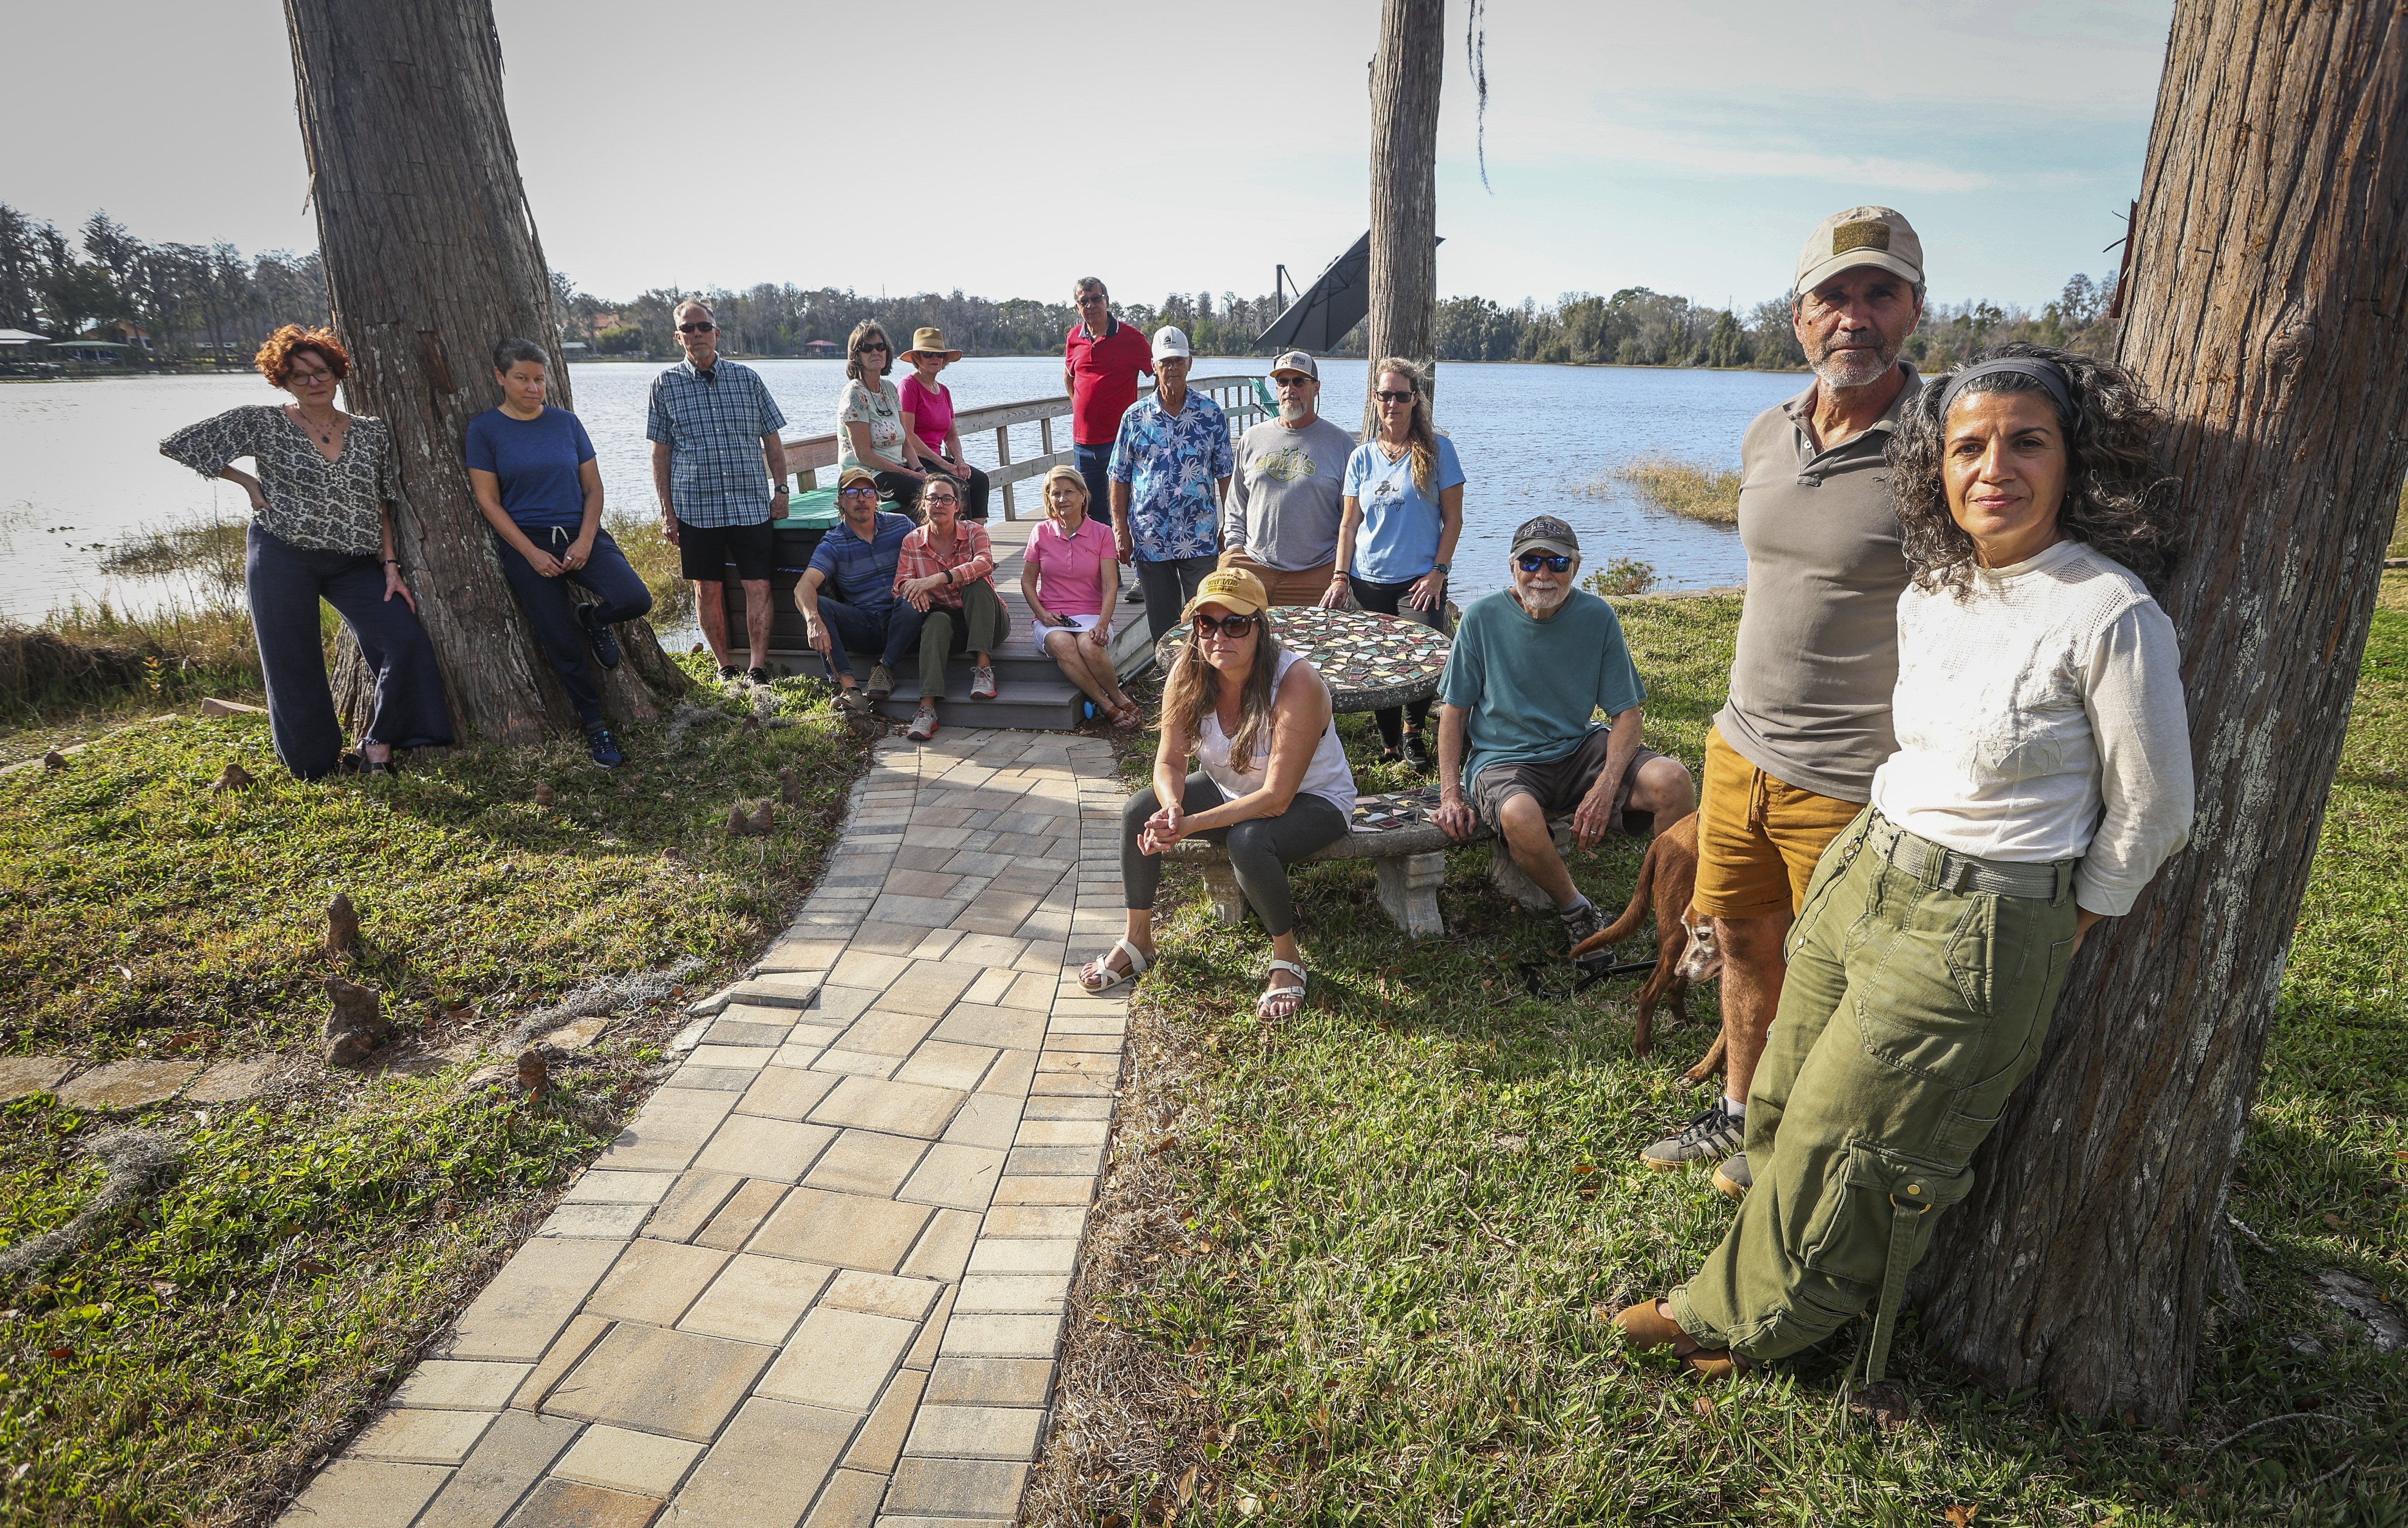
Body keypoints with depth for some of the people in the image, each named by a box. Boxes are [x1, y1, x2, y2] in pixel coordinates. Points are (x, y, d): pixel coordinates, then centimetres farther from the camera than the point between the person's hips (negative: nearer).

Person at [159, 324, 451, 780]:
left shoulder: (372, 431, 7)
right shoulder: (262, 424, -1)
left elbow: (381, 506, 9)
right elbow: (175, 445, 3)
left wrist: (390, 565, 1)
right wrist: (247, 483, 1)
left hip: (354, 563, 3)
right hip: (282, 559, -3)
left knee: (406, 642, -11)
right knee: (294, 664, 2)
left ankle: (377, 746, 1)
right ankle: (317, 763, 16)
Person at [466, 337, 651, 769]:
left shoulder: (566, 422, 8)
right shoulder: (485, 429, 0)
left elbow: (593, 487, 7)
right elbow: (488, 500, -3)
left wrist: (586, 541, -9)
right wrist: (531, 553, -11)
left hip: (581, 535, 2)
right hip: (526, 543, -2)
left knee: (635, 601, -23)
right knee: (563, 644, -3)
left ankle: (593, 619, 13)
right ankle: (596, 726, 14)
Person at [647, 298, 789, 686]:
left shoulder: (747, 379, 7)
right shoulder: (665, 385, 5)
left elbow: (772, 440, 12)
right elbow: (661, 453, 6)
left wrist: (781, 489, 2)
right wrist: (666, 511, 1)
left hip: (751, 504, 0)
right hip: (696, 506, 0)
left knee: (758, 586, -5)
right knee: (709, 589, 5)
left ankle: (758, 669, 0)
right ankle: (725, 666, 17)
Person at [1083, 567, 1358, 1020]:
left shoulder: (1296, 684, -32)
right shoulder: (1188, 675, -16)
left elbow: (1277, 796, -33)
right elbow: (1170, 761, -10)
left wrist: (1194, 824, -38)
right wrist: (1173, 809, -34)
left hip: (1312, 800, -6)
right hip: (1230, 790, 6)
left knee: (1248, 842, -36)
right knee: (1140, 810, -14)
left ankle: (1288, 960, -11)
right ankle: (1137, 943, 5)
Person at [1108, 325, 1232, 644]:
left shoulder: (1211, 413, 2)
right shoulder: (1135, 416, 2)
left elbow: (1225, 474, 4)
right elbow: (1120, 478, 5)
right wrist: (1120, 530, -1)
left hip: (1201, 538, -1)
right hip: (1150, 539, 1)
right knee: (1162, 620, 10)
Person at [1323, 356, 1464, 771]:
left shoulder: (1438, 449, 0)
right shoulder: (1362, 457, 9)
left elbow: (1453, 519, 1)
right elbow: (1349, 523, 10)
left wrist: (1438, 572, -7)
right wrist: (1340, 577, 0)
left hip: (1421, 580, -3)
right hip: (1368, 581, 3)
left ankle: (1412, 730, 12)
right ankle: (1389, 744, 22)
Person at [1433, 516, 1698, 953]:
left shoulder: (1597, 617, -3)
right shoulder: (1482, 617, -7)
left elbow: (1628, 713, -2)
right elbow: (1453, 709, 0)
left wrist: (1607, 785, -20)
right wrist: (1451, 795, -11)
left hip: (1578, 751, 2)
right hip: (1502, 760, -2)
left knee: (1673, 780, -24)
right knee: (1519, 815, -38)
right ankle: (1574, 910, -6)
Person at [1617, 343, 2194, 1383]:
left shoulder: (2112, 615, -18)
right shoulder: (1926, 594, 3)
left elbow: (2152, 812, -9)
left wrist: (2062, 934, -2)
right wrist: (1884, 854, 16)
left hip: (1976, 930, -6)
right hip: (1860, 869, 7)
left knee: (1843, 1144, 7)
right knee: (1787, 1107, 15)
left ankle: (1751, 1321, 30)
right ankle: (1745, 1294, 39)